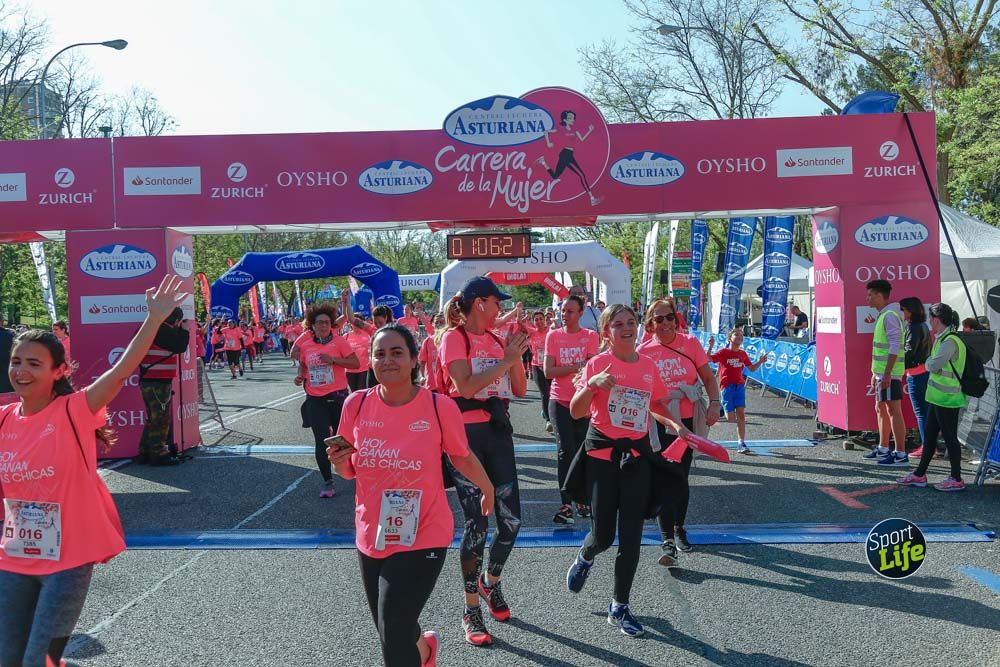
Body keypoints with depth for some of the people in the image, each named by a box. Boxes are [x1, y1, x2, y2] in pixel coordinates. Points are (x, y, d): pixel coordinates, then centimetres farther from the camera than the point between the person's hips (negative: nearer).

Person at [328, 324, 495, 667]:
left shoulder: (440, 406, -15)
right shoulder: (357, 404, -7)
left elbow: (462, 458, 3)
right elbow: (351, 470, 7)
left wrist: (488, 490, 17)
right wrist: (339, 464, -15)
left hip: (422, 538, -4)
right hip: (371, 538, 4)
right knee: (390, 630, 22)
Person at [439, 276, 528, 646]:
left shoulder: (497, 339, 12)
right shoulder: (454, 337, -6)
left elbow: (520, 390, 10)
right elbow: (466, 386, -19)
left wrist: (515, 354, -3)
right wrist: (506, 359, -16)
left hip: (498, 431, 6)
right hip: (466, 434, -6)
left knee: (511, 520, 5)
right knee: (476, 523, -4)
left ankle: (490, 582, 33)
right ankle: (471, 610, 12)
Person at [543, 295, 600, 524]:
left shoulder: (591, 336, 2)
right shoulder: (553, 336, 3)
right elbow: (548, 371, -5)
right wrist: (577, 367, -10)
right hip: (560, 402, 0)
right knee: (565, 450, -6)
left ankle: (583, 500, 20)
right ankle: (565, 504, -3)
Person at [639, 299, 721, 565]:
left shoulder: (690, 343, 0)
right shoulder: (643, 351, -2)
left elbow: (708, 377, 4)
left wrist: (714, 403, -10)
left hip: (688, 421, 2)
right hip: (659, 423, -1)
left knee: (681, 477, 13)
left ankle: (678, 528, 33)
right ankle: (667, 541, -10)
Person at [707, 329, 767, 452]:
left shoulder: (743, 354, 12)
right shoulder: (723, 352, -1)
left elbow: (752, 368, 23)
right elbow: (707, 359, -12)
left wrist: (760, 361, 5)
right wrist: (711, 347, -26)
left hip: (740, 386, 3)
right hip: (727, 386, -3)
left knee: (741, 414, -7)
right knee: (731, 418, -5)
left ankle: (742, 444, -4)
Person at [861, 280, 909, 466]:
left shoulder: (890, 316, -16)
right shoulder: (883, 315, 17)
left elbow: (894, 347, -22)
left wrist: (887, 373, -25)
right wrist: (876, 373, 24)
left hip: (890, 373, -11)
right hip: (882, 372, 11)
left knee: (894, 411, -8)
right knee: (881, 409, 18)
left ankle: (901, 454, -5)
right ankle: (883, 450, 28)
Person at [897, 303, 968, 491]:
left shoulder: (950, 341, -19)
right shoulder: (943, 339, 12)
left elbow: (934, 366, -23)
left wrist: (928, 361, -5)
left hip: (947, 398, -10)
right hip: (938, 397, 10)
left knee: (949, 437, 0)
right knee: (929, 434, 15)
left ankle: (956, 479, 10)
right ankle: (919, 475, 24)